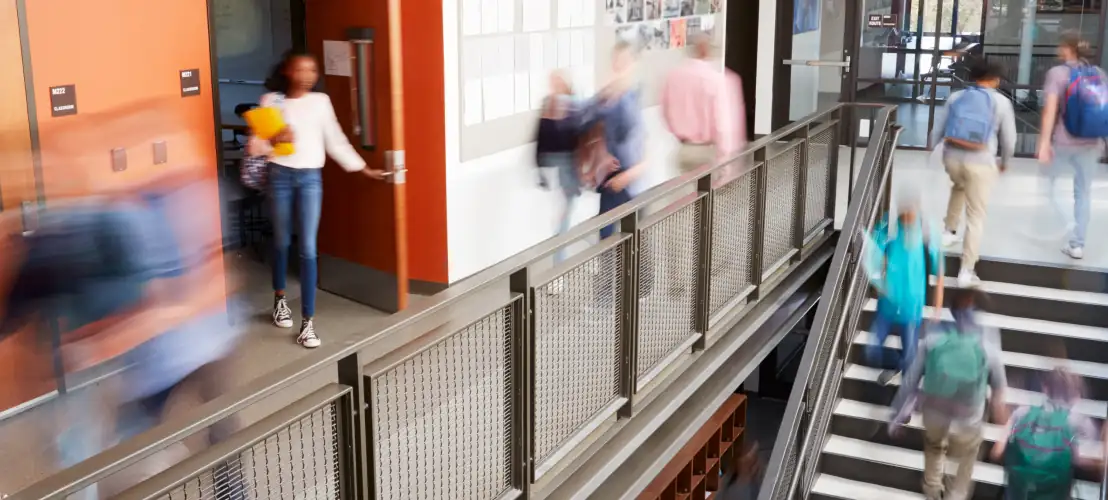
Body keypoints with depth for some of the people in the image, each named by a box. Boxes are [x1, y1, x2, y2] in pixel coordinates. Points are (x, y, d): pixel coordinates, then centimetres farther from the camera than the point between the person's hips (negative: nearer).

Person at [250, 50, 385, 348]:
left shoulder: (321, 101, 4)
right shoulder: (271, 100, 0)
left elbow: (335, 141, 10)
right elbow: (256, 143, -2)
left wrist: (363, 168, 9)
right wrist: (274, 141, -23)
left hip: (310, 177, 0)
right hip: (280, 175, 0)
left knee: (308, 248, -6)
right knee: (282, 242, 14)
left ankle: (308, 322, -5)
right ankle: (280, 299, 39)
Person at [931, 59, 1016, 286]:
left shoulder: (956, 97, 6)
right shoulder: (1001, 102, -1)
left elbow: (937, 130, 7)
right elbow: (1009, 140, 2)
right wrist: (1004, 162, 19)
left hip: (952, 157, 4)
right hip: (980, 163, -4)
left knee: (959, 187, 39)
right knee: (976, 217, 4)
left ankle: (950, 231, 44)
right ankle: (966, 271, 2)